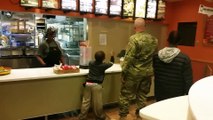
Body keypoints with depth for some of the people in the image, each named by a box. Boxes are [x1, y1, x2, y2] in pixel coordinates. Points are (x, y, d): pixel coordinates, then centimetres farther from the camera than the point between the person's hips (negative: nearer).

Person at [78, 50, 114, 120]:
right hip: (97, 85, -4)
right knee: (97, 102, 8)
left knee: (86, 101, 10)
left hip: (88, 83, 4)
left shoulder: (91, 63, 8)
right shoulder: (104, 65, -1)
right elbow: (111, 63, 17)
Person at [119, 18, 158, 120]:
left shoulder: (134, 38, -16)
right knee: (142, 94, 18)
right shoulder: (154, 39, 3)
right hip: (148, 72, 6)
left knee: (126, 94, 9)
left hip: (134, 72, -5)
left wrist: (124, 71, -11)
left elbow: (129, 57, -19)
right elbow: (154, 56, 10)